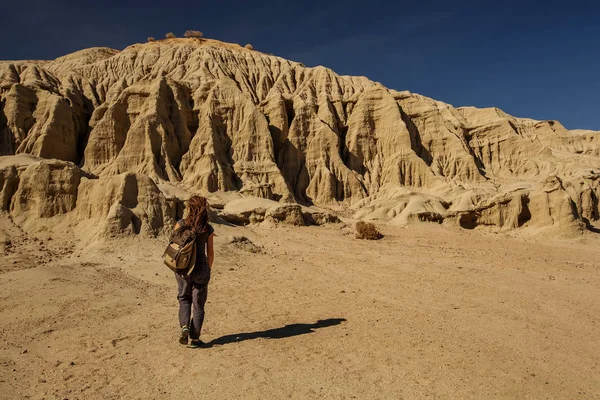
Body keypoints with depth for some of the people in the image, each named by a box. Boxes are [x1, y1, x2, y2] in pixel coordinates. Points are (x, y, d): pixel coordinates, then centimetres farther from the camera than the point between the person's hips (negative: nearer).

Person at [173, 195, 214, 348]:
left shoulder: (180, 224, -7)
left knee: (184, 298, 22)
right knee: (198, 304, 11)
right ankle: (195, 339, 14)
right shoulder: (208, 229, -6)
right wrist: (209, 268, 14)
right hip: (201, 268, 0)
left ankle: (184, 326, 0)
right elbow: (210, 252, -1)